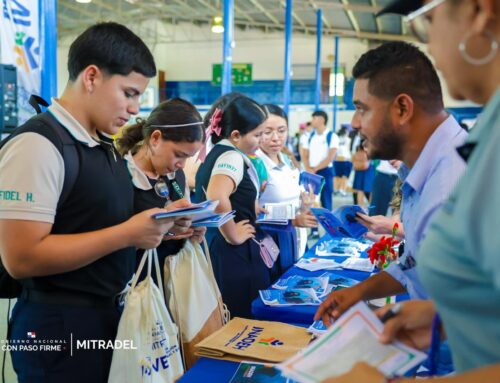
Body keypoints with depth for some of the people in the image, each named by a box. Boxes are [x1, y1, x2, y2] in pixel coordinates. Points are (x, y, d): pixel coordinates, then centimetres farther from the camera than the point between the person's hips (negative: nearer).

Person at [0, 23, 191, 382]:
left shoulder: (106, 147, 9)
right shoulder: (37, 145, -19)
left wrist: (157, 223, 0)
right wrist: (128, 234, -24)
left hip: (112, 315, 9)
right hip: (61, 327, -8)